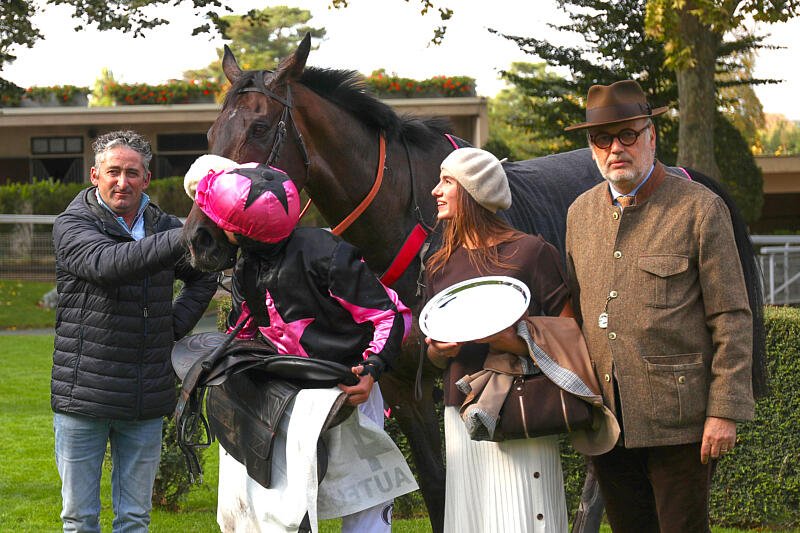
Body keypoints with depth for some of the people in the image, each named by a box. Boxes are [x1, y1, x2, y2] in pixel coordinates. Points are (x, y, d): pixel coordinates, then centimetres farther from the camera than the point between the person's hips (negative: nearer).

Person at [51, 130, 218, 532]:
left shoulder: (162, 227, 9)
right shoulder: (72, 225, -5)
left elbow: (204, 276, 27)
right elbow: (109, 263, -27)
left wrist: (176, 324, 8)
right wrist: (185, 238, -36)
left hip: (146, 400, 4)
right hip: (83, 394, -4)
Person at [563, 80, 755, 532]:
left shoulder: (701, 209, -5)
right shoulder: (581, 212, 12)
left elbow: (732, 319, -6)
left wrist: (725, 411, -12)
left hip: (677, 419, -5)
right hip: (608, 421, 5)